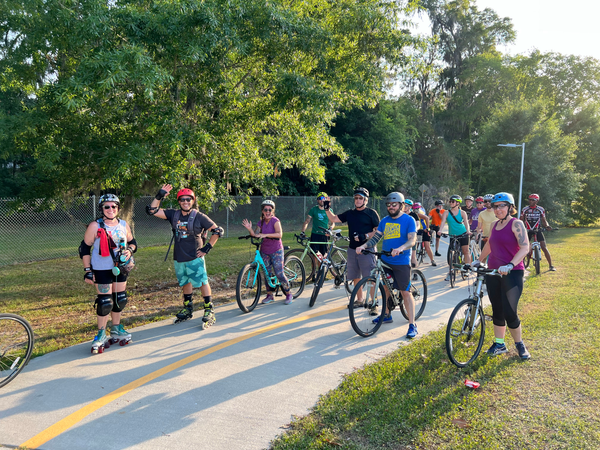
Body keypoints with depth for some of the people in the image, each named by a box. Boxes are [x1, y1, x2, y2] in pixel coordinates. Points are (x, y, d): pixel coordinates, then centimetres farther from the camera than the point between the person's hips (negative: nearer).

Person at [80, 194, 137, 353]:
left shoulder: (124, 225, 3)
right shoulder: (95, 226, -10)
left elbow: (132, 242, 15)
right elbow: (85, 248, -7)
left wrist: (130, 250, -10)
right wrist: (87, 270, -10)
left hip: (120, 268, 5)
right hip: (102, 270, -5)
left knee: (120, 300, 12)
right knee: (105, 302, -4)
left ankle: (116, 329, 30)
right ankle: (101, 334, 11)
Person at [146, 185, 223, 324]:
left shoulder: (199, 217, -8)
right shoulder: (174, 214, 4)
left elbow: (218, 231, -7)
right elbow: (152, 210, 2)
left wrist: (207, 247, -8)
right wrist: (159, 196, -9)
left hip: (195, 258, -5)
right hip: (179, 258, 5)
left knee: (202, 282, -3)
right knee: (185, 283, 17)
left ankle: (209, 310, 6)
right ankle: (188, 309, 31)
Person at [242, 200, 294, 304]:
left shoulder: (275, 221, -12)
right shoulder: (261, 222, 5)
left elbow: (279, 234, -26)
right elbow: (255, 235, -3)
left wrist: (265, 235, -36)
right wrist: (249, 229, -22)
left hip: (276, 251, -5)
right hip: (264, 251, 5)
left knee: (279, 274, -7)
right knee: (267, 274, 9)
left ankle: (288, 294, 9)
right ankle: (270, 295, 22)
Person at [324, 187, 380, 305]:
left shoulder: (371, 213, -2)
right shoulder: (350, 213, 13)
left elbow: (378, 231, -7)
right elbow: (334, 219, 15)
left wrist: (365, 236, -20)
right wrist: (327, 209, 1)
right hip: (352, 249, 6)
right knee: (355, 277, 13)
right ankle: (359, 299, 26)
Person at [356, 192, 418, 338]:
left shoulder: (408, 220, -7)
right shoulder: (385, 220, 9)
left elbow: (412, 240, -17)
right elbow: (376, 237, 6)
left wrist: (400, 248, -37)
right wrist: (363, 246, -12)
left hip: (401, 262, -6)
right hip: (385, 260, 6)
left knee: (405, 292, -5)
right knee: (385, 287, 16)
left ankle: (412, 325, 1)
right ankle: (387, 315, 34)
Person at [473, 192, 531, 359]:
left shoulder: (516, 224, -9)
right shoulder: (495, 225, 11)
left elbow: (525, 247, -19)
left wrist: (510, 265, -29)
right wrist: (479, 261, 29)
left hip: (512, 274, -6)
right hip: (493, 273, 6)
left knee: (509, 313, -5)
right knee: (497, 311, 11)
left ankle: (520, 344, 17)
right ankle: (499, 344, 22)